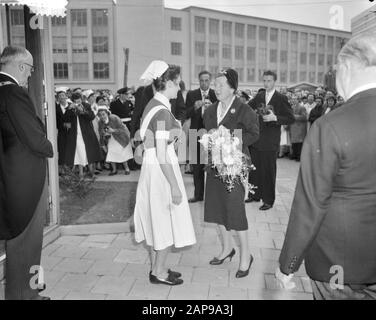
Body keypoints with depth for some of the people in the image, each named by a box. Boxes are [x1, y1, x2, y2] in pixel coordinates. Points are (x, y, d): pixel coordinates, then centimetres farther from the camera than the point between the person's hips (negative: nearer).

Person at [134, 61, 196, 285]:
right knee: (167, 221, 5)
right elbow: (161, 155, -22)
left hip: (153, 168, 9)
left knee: (162, 221, 18)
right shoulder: (162, 111, -19)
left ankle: (158, 267, 31)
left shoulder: (153, 105, 10)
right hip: (161, 170, -9)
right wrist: (175, 186, -20)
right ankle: (159, 272, 20)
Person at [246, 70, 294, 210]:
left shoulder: (281, 98, -5)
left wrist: (275, 118, -21)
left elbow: (291, 119, -8)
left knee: (268, 171, 3)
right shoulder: (259, 96, 9)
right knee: (254, 168, 11)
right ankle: (255, 195, 27)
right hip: (256, 139, 5)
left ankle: (268, 200, 14)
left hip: (270, 142, -5)